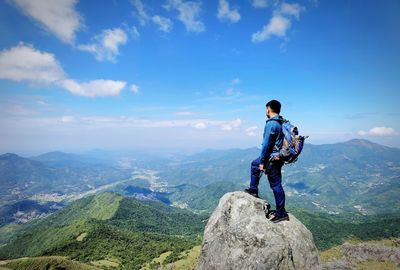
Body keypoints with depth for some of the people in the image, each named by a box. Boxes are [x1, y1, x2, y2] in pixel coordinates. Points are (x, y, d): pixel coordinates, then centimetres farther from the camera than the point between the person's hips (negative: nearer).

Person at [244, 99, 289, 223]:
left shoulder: (271, 124, -20)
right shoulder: (282, 122, 8)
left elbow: (266, 145, -21)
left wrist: (262, 162, -14)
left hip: (272, 159, -9)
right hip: (279, 156, 9)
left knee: (276, 185, 1)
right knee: (254, 164, 24)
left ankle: (281, 213, 12)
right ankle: (253, 189, 32)